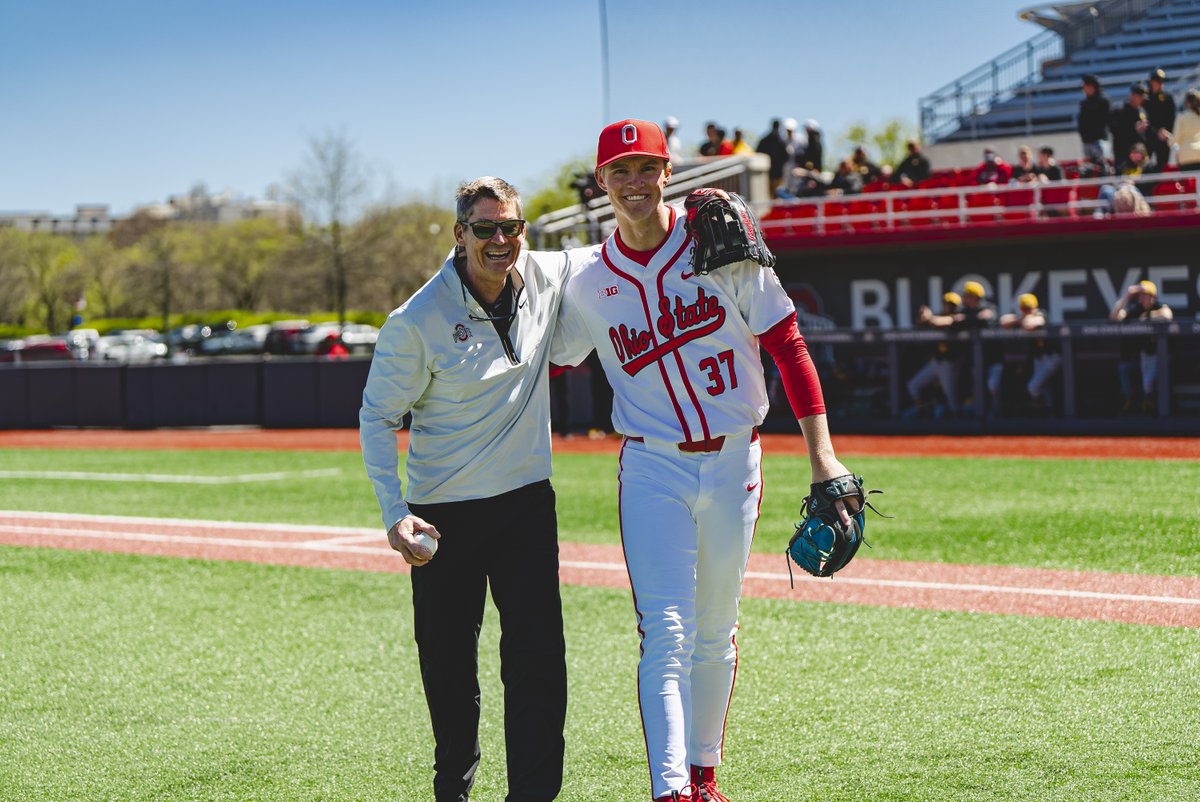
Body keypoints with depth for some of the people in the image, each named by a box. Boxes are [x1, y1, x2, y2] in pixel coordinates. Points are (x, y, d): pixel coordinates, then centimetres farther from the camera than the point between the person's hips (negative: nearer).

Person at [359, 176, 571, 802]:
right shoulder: (417, 320, -14)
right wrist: (394, 513, -16)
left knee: (538, 658, -5)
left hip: (527, 502, 2)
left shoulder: (549, 277, -3)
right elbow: (377, 417, -5)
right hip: (444, 514, -2)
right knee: (447, 663, 7)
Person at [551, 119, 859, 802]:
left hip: (734, 464, 0)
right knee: (667, 635, -12)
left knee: (715, 634, 12)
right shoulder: (589, 283, 1)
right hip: (653, 470, 0)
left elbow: (788, 346, -3)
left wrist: (822, 455, -9)